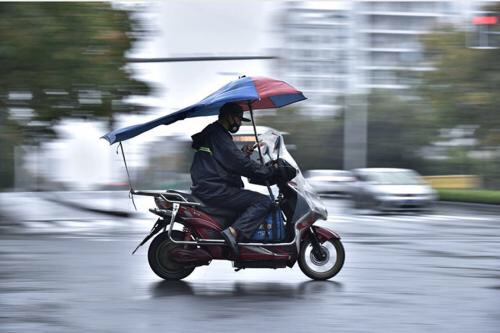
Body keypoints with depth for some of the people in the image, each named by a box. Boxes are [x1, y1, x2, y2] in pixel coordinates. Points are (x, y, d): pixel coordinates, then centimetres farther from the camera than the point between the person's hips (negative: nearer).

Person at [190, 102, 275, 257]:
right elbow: (241, 164, -18)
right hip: (215, 190, -11)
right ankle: (233, 232, -27)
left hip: (204, 188, 11)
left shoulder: (211, 133, 22)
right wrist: (270, 171, -10)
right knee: (264, 202, -15)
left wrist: (243, 154, 11)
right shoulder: (219, 136, -12)